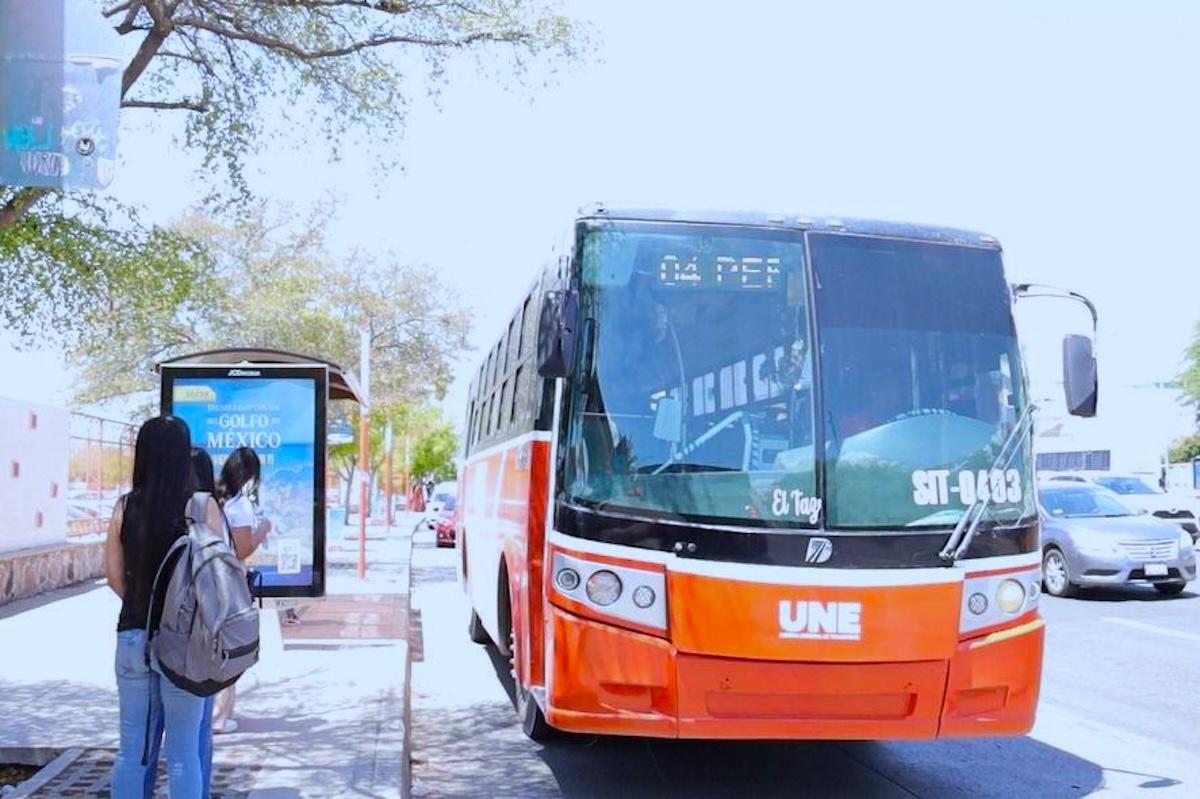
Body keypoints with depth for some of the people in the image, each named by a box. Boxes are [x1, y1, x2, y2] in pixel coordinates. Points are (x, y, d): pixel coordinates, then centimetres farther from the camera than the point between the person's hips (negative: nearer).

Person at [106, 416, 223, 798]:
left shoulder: (125, 506, 0)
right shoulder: (202, 506, -10)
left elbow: (114, 575, 6)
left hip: (132, 635, 3)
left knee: (132, 748, 13)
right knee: (183, 753, 6)